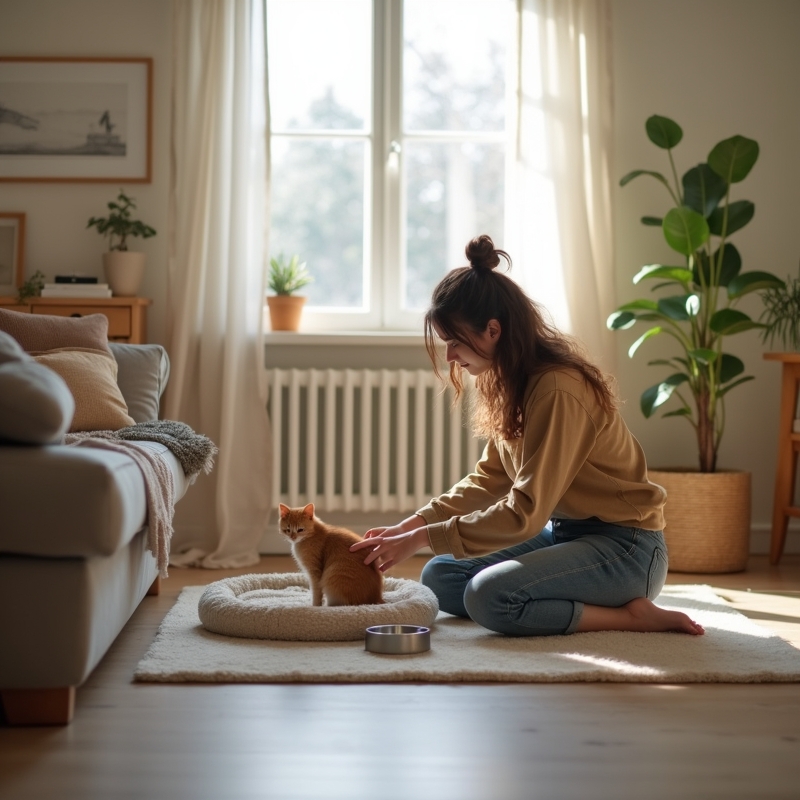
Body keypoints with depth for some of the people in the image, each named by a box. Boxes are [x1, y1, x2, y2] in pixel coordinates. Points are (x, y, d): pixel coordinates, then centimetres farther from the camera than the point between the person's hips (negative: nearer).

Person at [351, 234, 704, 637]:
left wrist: (425, 537, -22)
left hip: (621, 547, -10)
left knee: (489, 597, -29)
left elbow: (525, 512, -26)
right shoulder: (510, 382, 5)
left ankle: (632, 615, -12)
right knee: (438, 578, 2)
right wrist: (412, 525, -1)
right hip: (564, 532, 10)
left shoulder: (558, 389, -25)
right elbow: (489, 478, 10)